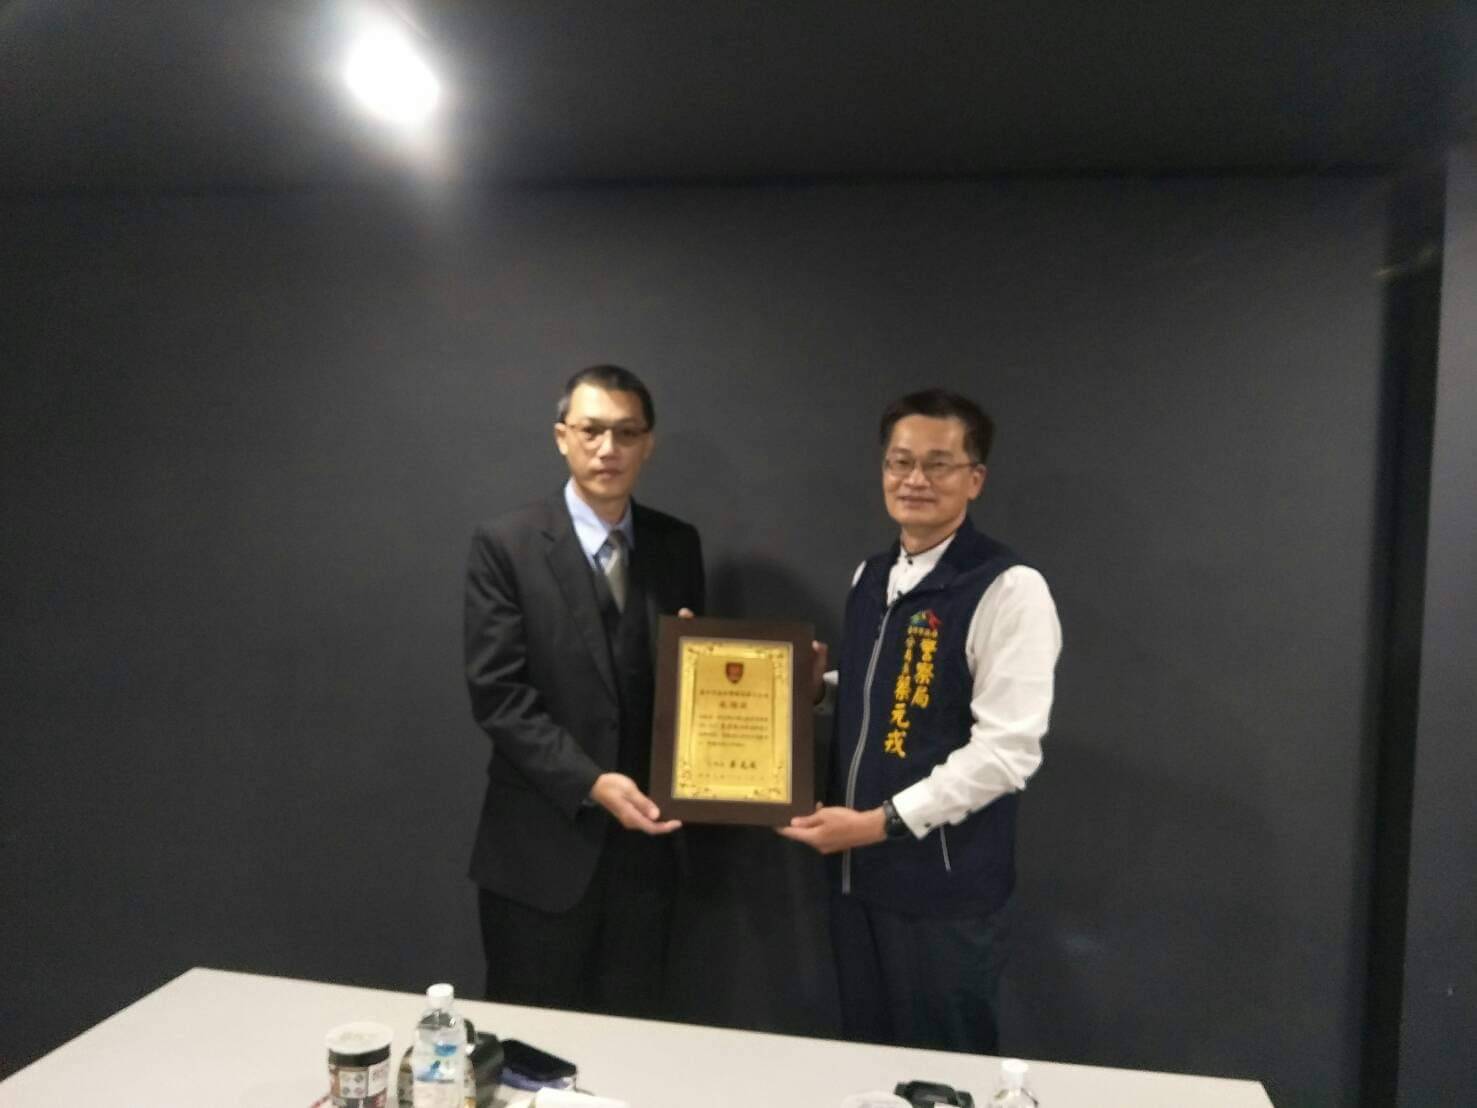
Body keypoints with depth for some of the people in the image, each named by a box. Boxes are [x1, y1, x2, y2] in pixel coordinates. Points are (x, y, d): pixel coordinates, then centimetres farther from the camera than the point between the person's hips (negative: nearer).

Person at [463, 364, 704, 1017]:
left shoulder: (678, 545, 4)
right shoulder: (506, 545, -8)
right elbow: (496, 693, -12)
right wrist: (590, 783, -20)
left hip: (643, 841, 4)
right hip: (541, 846, -3)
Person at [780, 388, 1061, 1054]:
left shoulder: (1009, 590, -15)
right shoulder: (869, 576, 8)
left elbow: (1006, 750, -20)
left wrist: (883, 822, -19)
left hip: (944, 884, -6)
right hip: (856, 869, 7)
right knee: (865, 1058, 21)